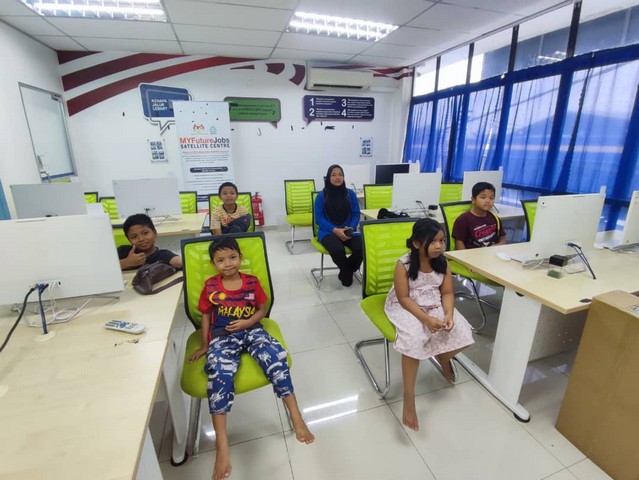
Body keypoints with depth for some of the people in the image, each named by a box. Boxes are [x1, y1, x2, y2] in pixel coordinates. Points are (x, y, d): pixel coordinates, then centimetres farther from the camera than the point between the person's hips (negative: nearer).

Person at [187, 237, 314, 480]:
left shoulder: (252, 282, 2)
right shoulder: (210, 286, 3)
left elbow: (262, 309, 7)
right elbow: (206, 315, 11)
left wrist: (248, 322, -12)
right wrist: (204, 345, 9)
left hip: (251, 330, 0)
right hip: (222, 336, 0)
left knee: (275, 356, -28)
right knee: (219, 373, -30)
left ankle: (296, 417, -21)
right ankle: (221, 444, -27)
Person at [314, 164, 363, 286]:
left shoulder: (350, 194, 8)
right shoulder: (321, 196, 0)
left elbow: (356, 214, 8)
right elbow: (319, 218, -4)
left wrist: (351, 228, -12)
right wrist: (335, 230, -17)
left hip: (348, 231, 3)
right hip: (328, 232, -2)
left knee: (362, 248, -27)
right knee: (338, 250, -35)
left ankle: (345, 272, 3)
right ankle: (347, 272, 0)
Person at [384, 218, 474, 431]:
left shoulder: (443, 263, -5)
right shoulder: (403, 265, -21)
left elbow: (447, 293, -1)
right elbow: (404, 298, -20)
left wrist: (449, 314, -20)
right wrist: (426, 319, -29)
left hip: (435, 306, 5)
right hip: (405, 308, -5)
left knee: (460, 332, -15)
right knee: (414, 338, -31)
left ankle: (443, 359, 24)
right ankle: (409, 397, -16)